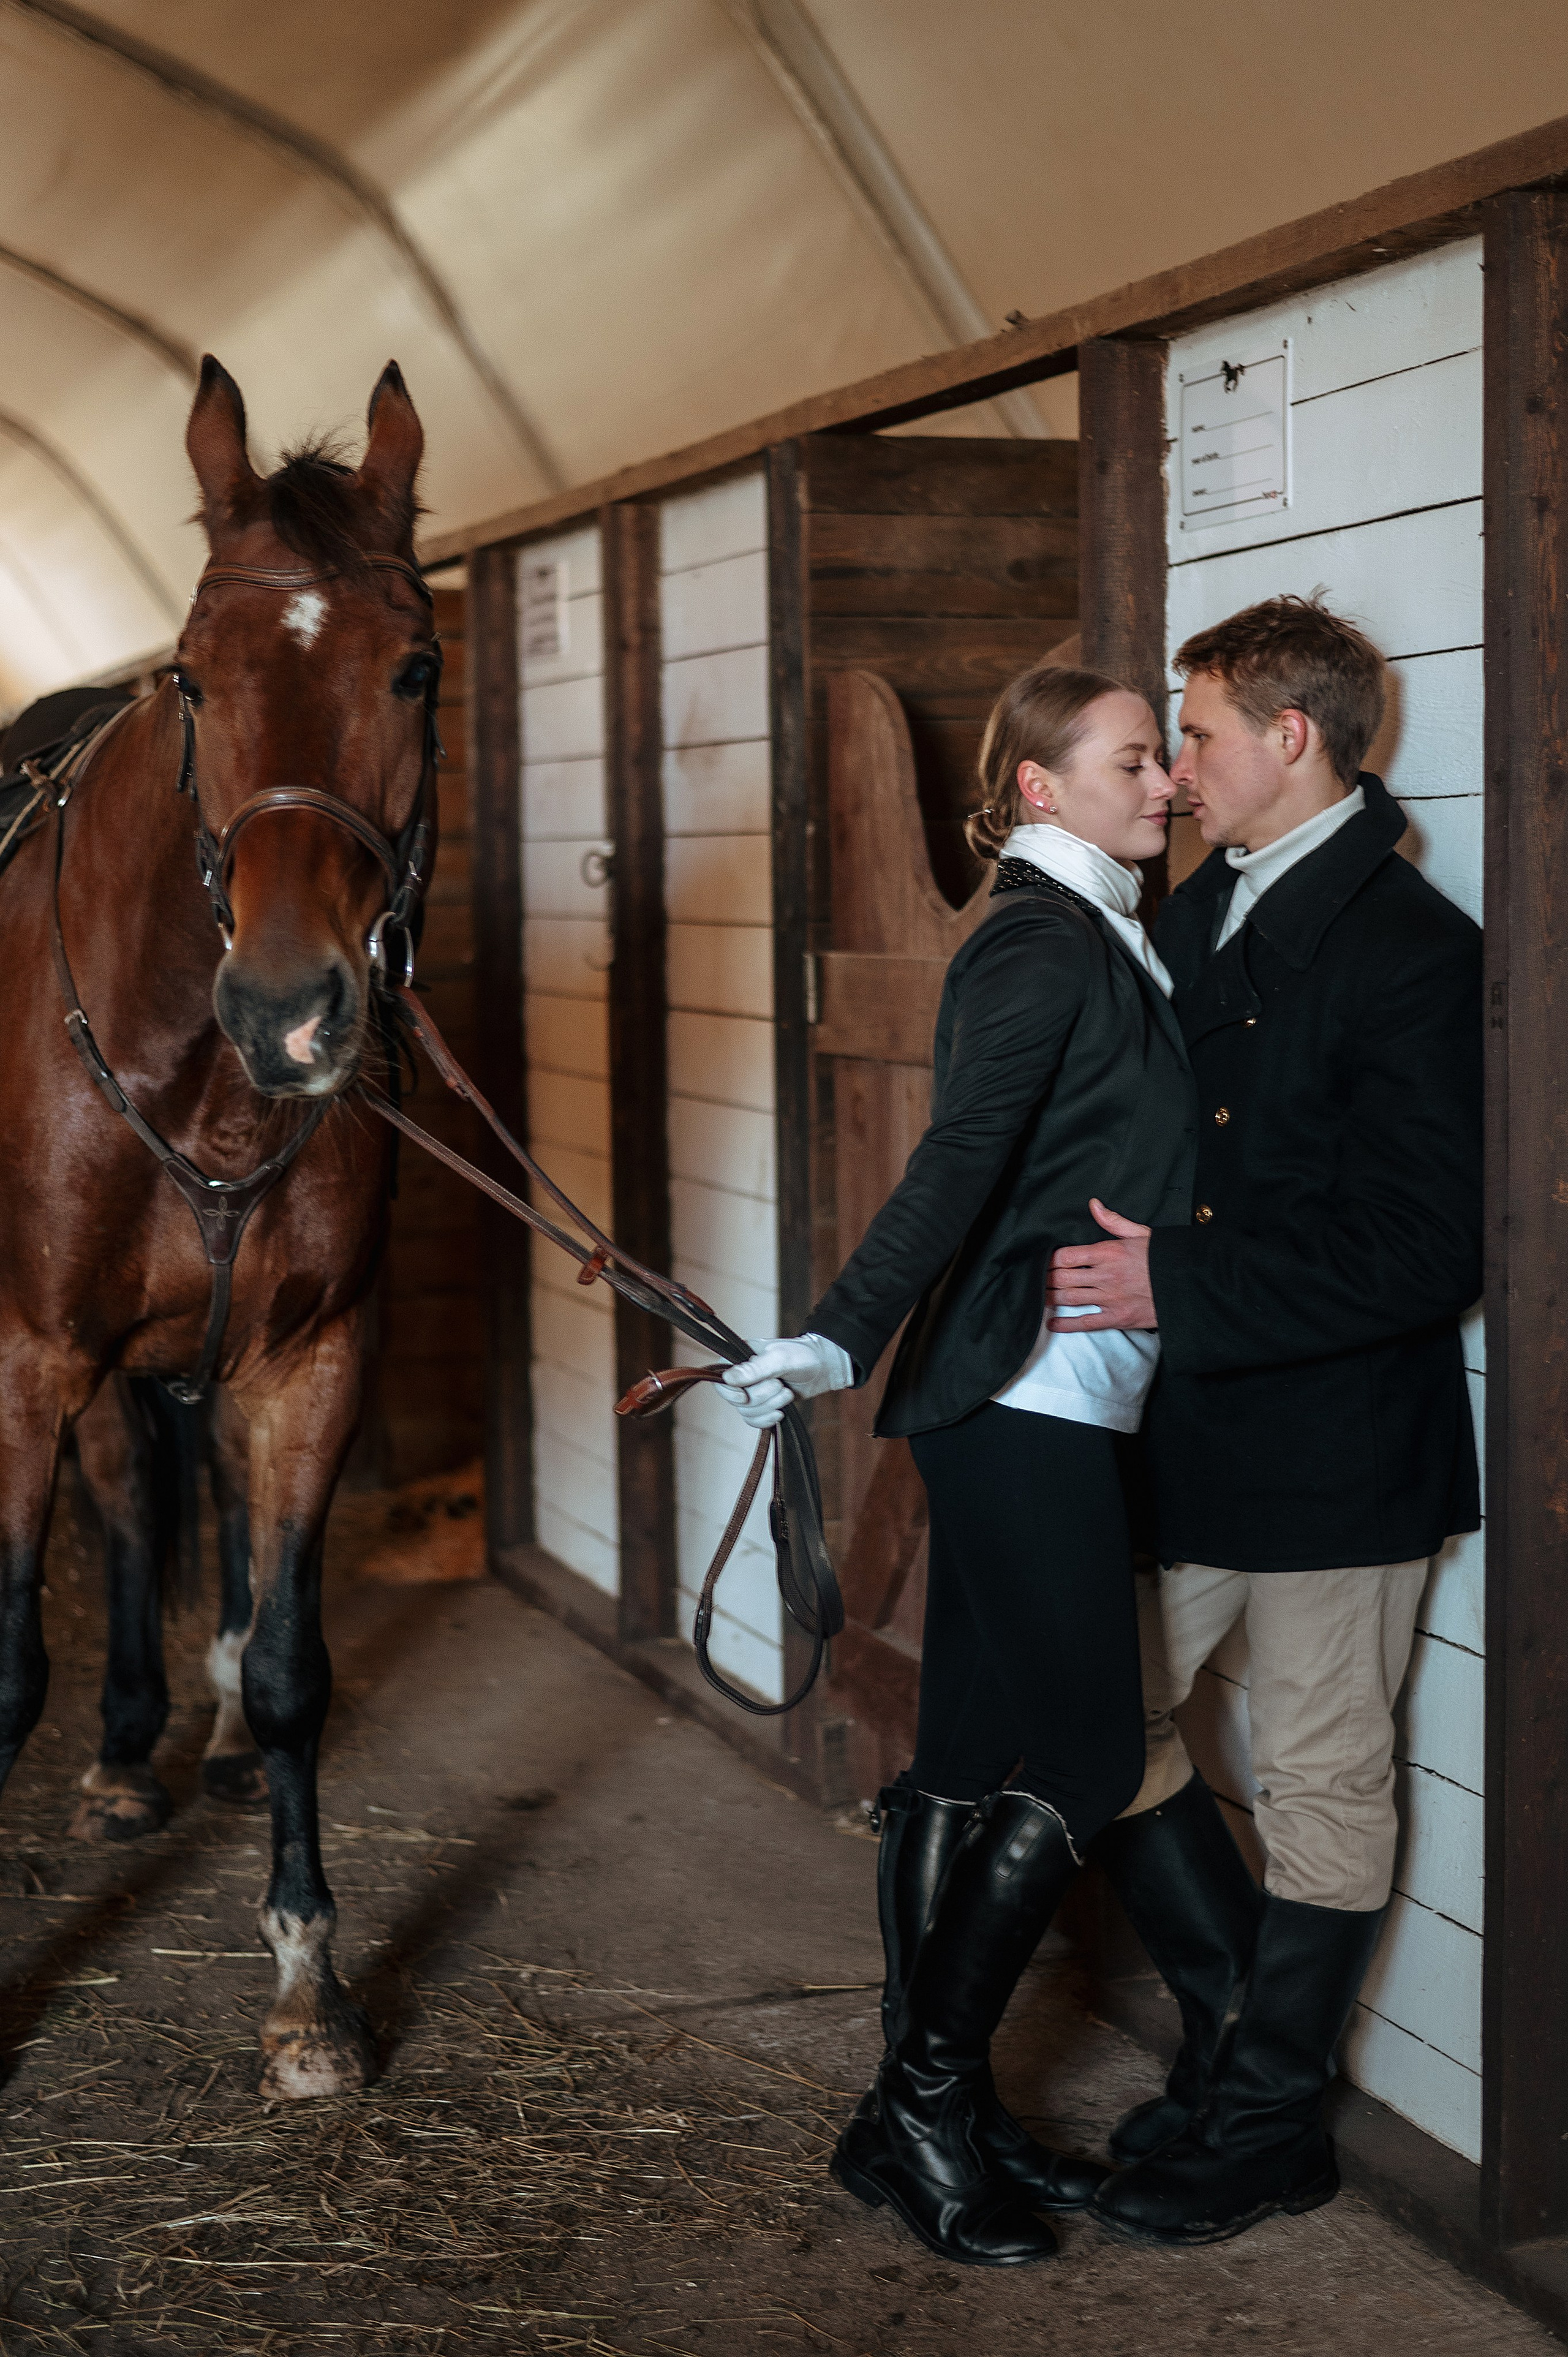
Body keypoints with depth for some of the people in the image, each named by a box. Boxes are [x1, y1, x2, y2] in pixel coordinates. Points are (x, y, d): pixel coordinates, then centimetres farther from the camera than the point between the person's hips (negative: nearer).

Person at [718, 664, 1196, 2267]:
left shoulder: (1092, 937, 18)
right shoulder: (1044, 947, -13)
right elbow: (962, 1159, -25)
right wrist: (839, 1339, -35)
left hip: (1027, 1407, 9)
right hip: (1029, 1402, -9)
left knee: (974, 1762, 11)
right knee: (1083, 1759, -6)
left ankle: (924, 2107, 20)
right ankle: (924, 2104, 3)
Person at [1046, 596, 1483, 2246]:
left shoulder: (1410, 951, -17)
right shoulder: (1194, 915, 9)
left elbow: (1427, 1249, -22)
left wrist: (1182, 1287, -22)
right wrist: (1109, 1265, 2)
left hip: (1336, 1449, -8)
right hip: (1187, 1434, 8)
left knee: (1321, 1782, 7)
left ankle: (1268, 2126, 22)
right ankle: (1237, 2028, 32)